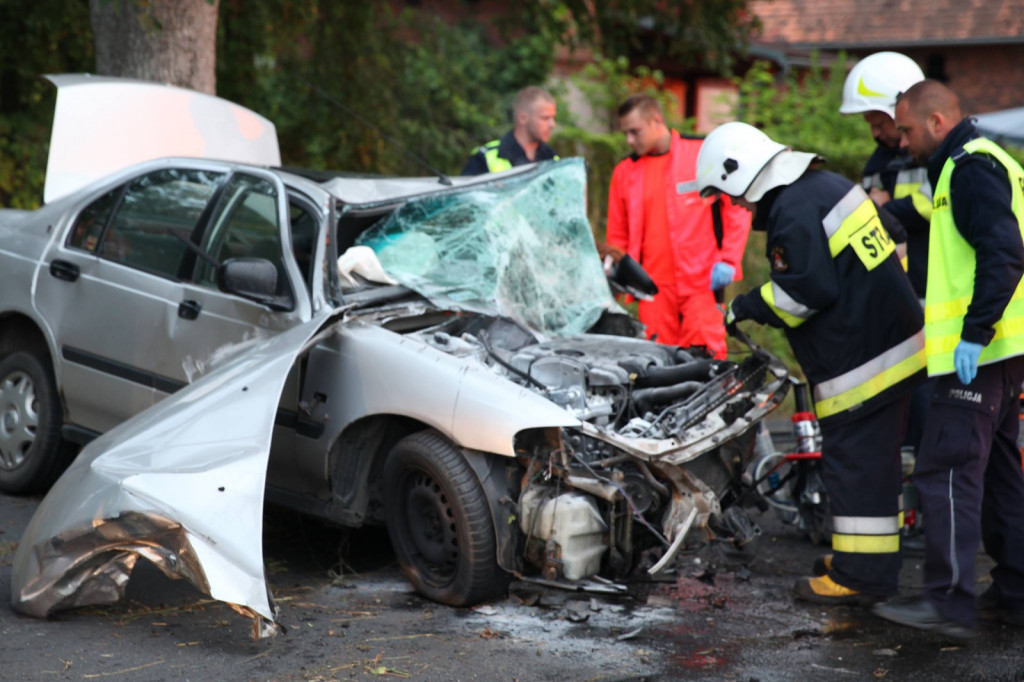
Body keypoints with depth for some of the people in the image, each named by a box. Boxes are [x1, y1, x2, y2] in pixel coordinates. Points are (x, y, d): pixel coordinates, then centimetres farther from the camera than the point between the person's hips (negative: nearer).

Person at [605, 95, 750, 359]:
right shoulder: (625, 171, 12)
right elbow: (618, 234, 19)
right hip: (654, 285, 3)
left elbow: (737, 207, 2)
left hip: (703, 279, -3)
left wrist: (727, 261, -4)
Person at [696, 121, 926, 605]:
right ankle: (872, 560, 28)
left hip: (862, 360, -10)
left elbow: (807, 290, -20)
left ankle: (860, 577, 0)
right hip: (894, 342, 10)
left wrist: (749, 306, -7)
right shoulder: (827, 185, 15)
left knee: (854, 462, -5)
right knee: (874, 459, 18)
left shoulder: (794, 211, -17)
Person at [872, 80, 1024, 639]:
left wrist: (973, 333, -26)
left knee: (948, 467, -11)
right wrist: (940, 307, 26)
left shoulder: (971, 167, -12)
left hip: (978, 353, -11)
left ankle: (950, 601, -11)